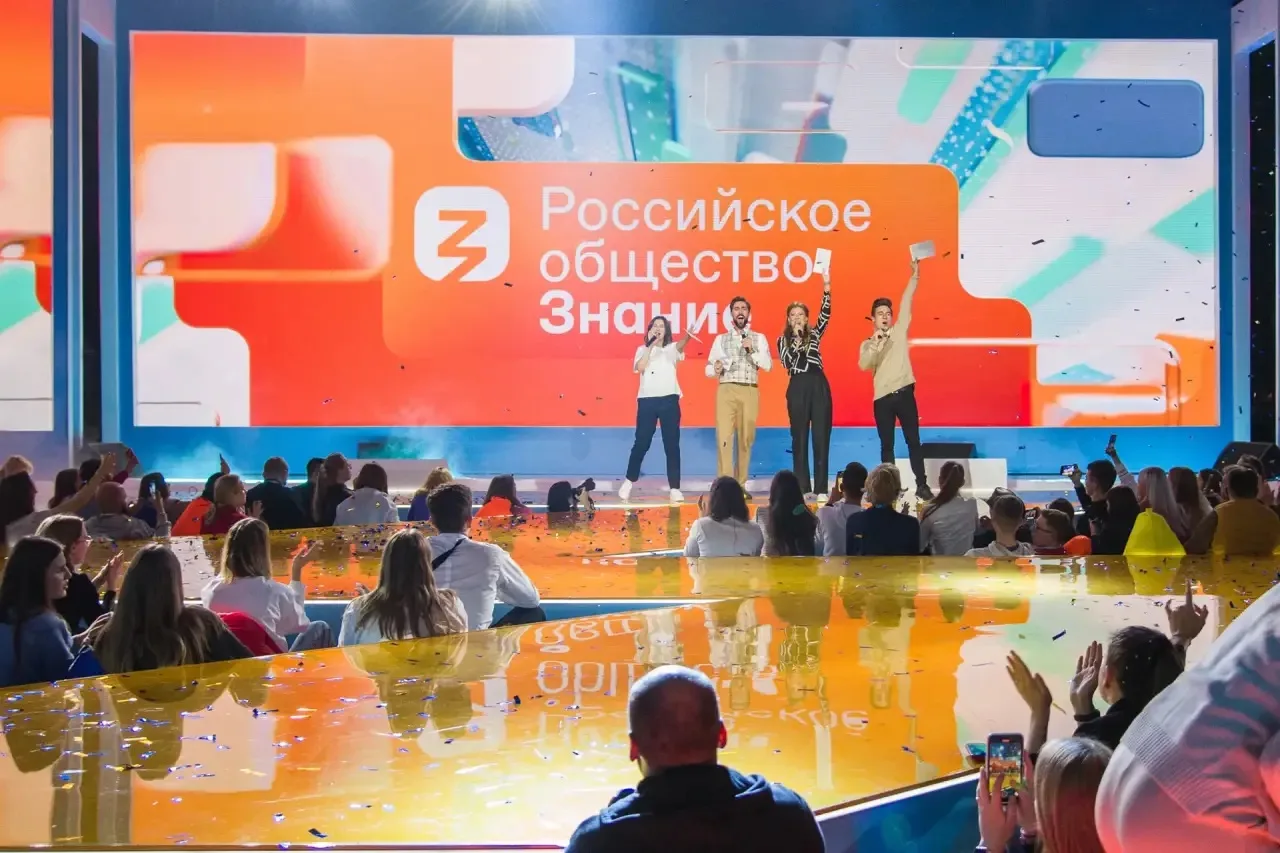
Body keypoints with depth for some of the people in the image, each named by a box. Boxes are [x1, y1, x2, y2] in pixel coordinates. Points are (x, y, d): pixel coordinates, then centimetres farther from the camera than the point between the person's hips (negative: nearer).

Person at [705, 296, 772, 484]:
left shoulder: (759, 338, 12)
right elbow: (708, 369, 10)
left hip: (750, 392, 1)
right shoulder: (721, 339, 11)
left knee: (746, 439, 3)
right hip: (727, 390, -1)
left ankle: (740, 485, 11)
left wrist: (752, 351, -11)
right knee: (724, 437, -12)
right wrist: (716, 368, -13)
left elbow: (768, 366, 1)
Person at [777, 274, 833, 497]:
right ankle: (803, 487, 6)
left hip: (818, 385, 0)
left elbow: (825, 315, -5)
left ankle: (821, 489, -1)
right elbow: (787, 362, -7)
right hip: (797, 388, 0)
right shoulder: (783, 340, 9)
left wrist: (826, 290, -16)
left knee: (821, 436, -2)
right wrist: (796, 338, -10)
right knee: (799, 437, 2)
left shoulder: (815, 334, 11)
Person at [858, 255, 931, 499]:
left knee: (913, 441, 0)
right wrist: (875, 344, -19)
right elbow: (863, 365, -9)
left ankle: (922, 485, 2)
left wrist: (914, 277, -6)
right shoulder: (867, 345, 9)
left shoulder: (899, 331, 9)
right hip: (882, 398, 1)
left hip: (904, 393, -1)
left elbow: (906, 303, 1)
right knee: (887, 445, 4)